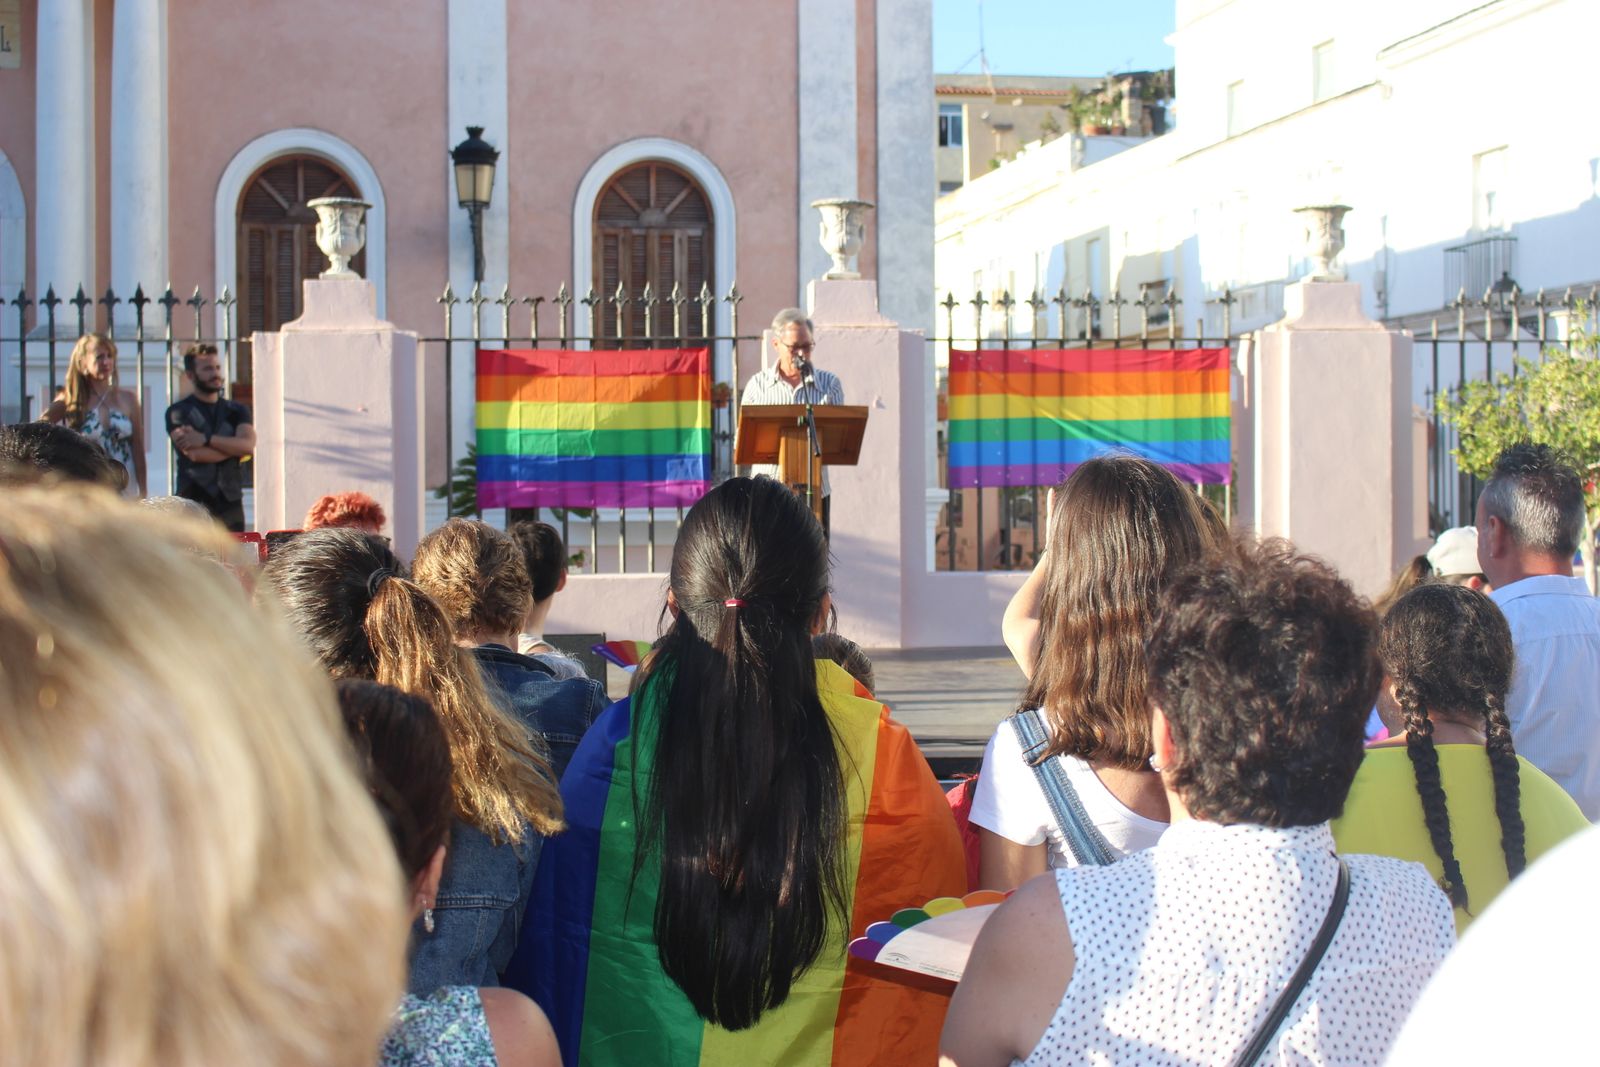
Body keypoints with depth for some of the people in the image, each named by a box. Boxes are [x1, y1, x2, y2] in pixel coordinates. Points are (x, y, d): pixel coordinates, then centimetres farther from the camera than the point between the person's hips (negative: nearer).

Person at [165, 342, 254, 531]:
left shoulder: (236, 410, 15)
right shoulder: (179, 412, 2)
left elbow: (248, 444, -5)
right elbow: (194, 453, -14)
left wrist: (207, 439, -13)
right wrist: (233, 447, -4)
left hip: (231, 503, 4)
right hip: (195, 505, -4)